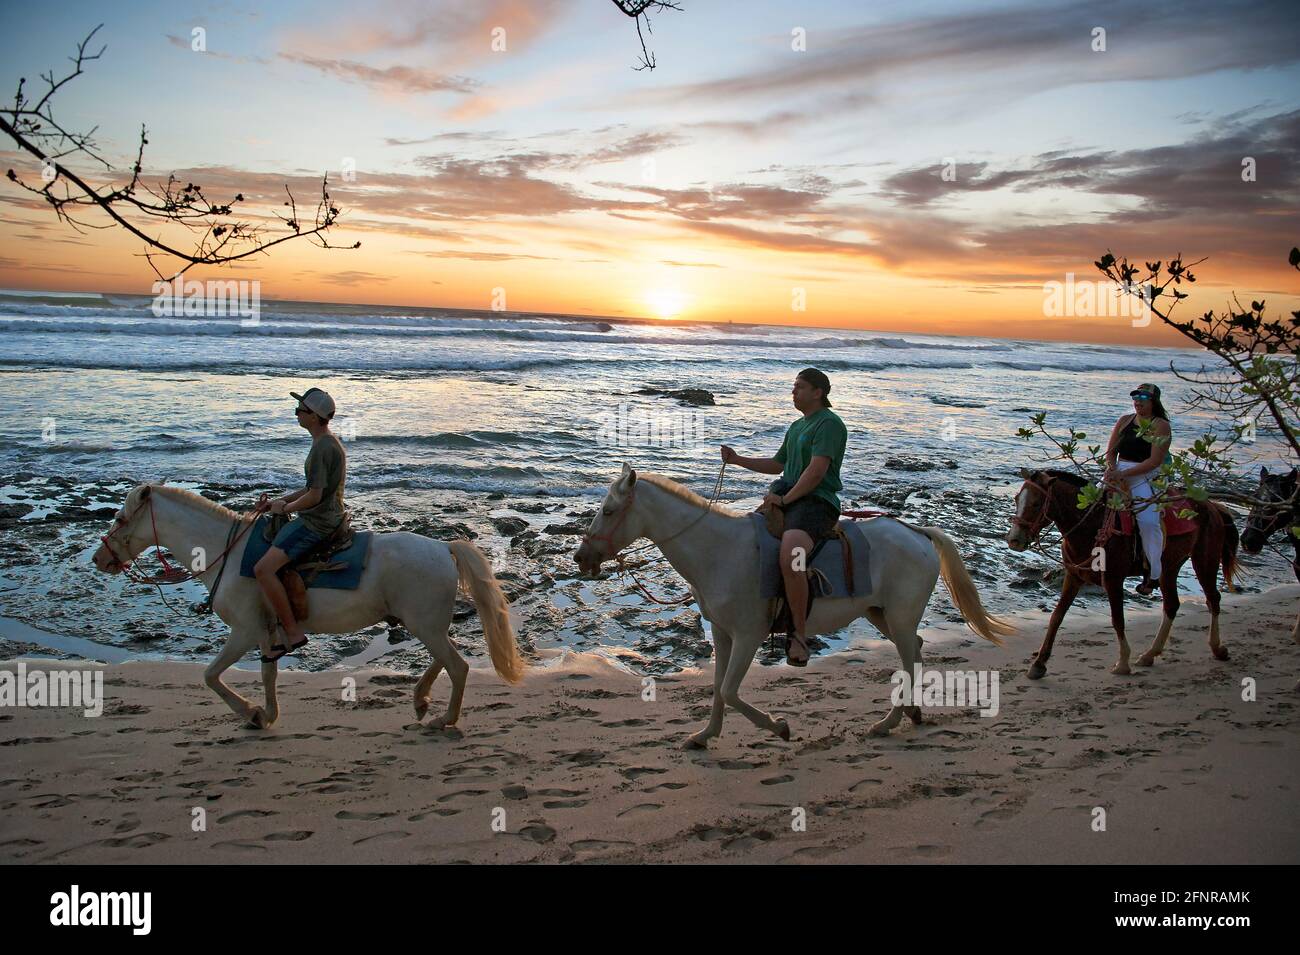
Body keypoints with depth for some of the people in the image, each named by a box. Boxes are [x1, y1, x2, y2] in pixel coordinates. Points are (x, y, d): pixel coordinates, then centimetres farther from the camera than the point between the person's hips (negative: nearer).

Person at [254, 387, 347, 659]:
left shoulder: (322, 448, -20)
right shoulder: (330, 443, 13)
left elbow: (314, 496, -23)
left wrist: (286, 508, -6)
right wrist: (277, 502, 15)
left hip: (316, 522, -11)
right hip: (328, 517, 11)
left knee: (263, 568, -19)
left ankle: (293, 632, -14)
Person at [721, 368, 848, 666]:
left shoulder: (829, 423, -7)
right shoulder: (797, 426, 23)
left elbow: (817, 470, -17)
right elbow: (777, 464, 32)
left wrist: (785, 499, -18)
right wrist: (738, 460, 22)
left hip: (816, 501, -10)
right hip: (785, 494, 10)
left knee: (790, 559, -34)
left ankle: (799, 634, -24)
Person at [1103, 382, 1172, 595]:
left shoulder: (1161, 426, -3)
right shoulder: (1125, 421, 14)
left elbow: (1155, 461, -12)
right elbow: (1111, 451, 15)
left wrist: (1124, 474, -19)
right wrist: (1111, 468, -7)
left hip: (1146, 478, -6)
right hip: (1117, 475, 6)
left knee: (1148, 520, -27)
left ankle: (1154, 575, -17)